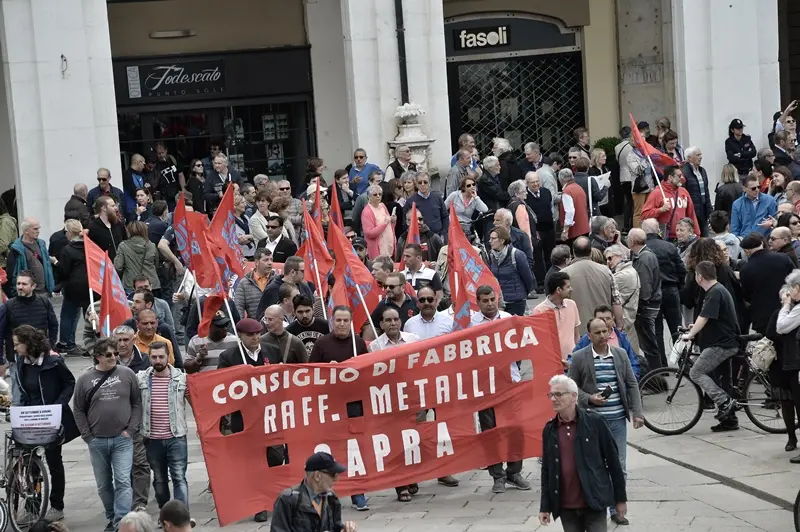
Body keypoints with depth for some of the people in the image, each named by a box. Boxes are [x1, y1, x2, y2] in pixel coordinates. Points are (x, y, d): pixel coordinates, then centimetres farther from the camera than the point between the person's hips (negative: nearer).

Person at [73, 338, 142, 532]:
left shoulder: (127, 375, -1)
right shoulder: (85, 379, -1)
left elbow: (137, 404, 2)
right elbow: (79, 410, 5)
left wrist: (130, 430, -6)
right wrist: (87, 436, -1)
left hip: (122, 439, -1)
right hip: (97, 441, 2)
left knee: (123, 481, -10)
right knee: (103, 485, 11)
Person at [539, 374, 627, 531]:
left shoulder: (594, 422, -5)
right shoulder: (549, 430, 6)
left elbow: (613, 460, -1)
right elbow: (546, 470, 10)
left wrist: (620, 498, 0)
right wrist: (545, 506, 7)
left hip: (594, 503, -3)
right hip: (565, 507, 3)